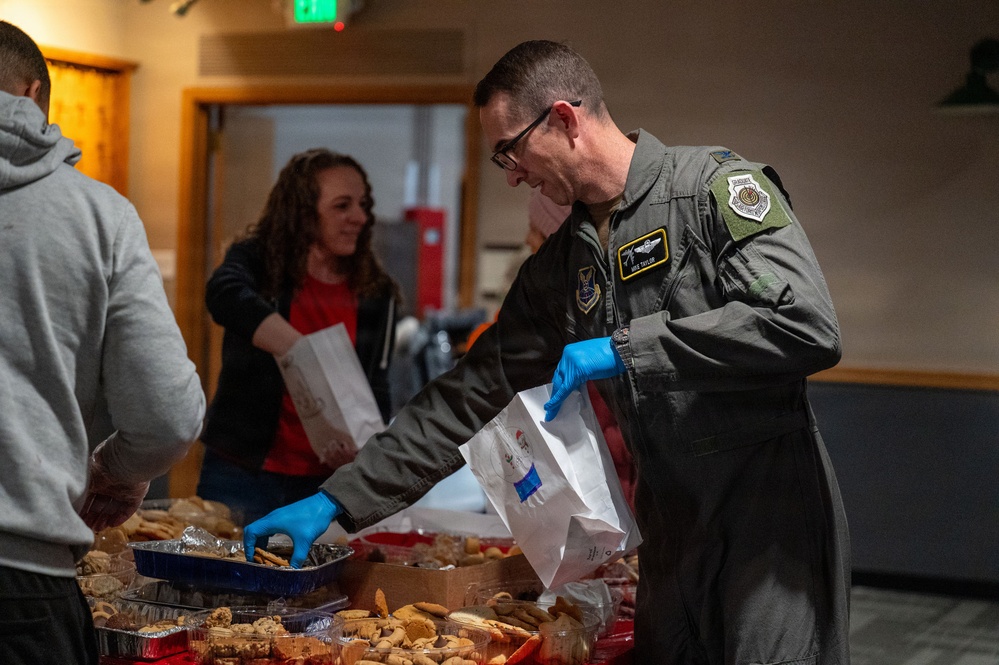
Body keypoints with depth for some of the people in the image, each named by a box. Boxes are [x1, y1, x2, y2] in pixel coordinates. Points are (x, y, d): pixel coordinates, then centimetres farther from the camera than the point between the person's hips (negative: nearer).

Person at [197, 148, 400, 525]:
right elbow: (225, 295, -26)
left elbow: (377, 388, 8)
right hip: (243, 473, -2)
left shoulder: (376, 295, 6)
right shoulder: (258, 260, -3)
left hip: (326, 483, 3)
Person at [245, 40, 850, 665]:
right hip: (674, 537, 6)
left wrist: (627, 348, -19)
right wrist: (337, 501, 9)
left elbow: (807, 326, -22)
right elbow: (474, 391, 13)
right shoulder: (558, 266, 11)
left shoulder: (720, 187, -9)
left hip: (775, 526, -6)